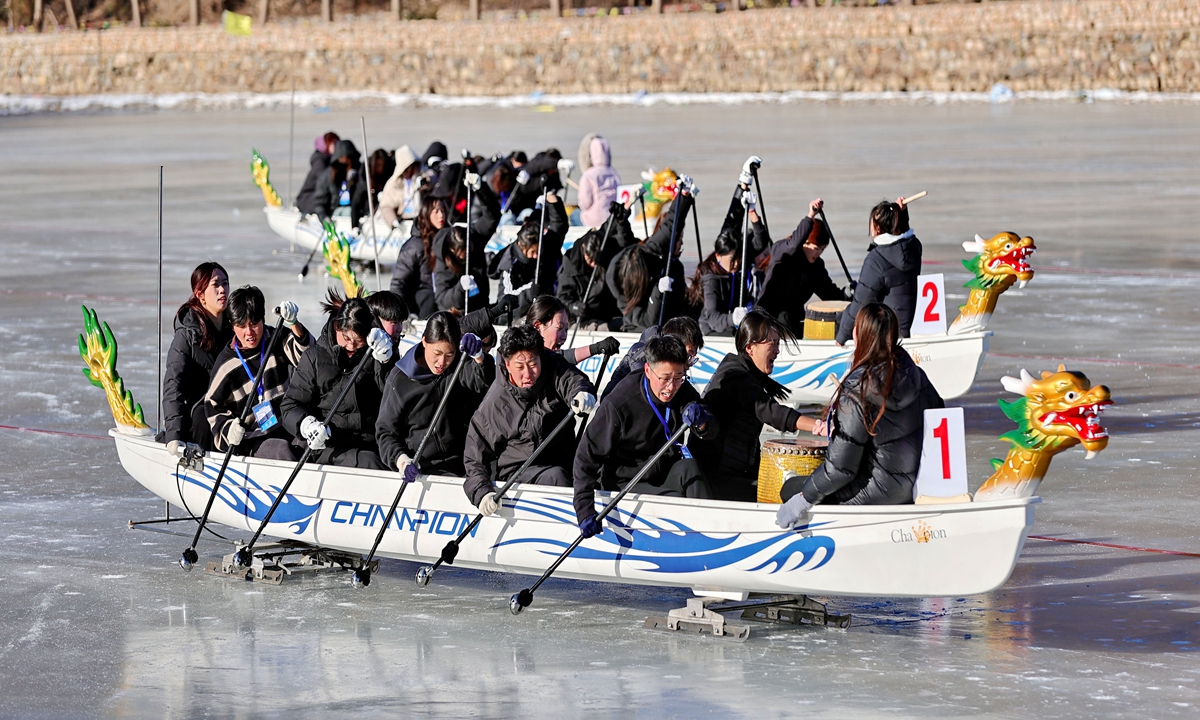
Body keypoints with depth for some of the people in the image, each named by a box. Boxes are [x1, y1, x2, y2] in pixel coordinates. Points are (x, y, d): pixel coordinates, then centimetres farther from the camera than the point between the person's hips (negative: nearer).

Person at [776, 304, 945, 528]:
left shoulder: (857, 391, -24)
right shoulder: (912, 372, -5)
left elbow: (840, 467, -21)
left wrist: (803, 500, -10)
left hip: (885, 490, -8)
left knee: (790, 490, 6)